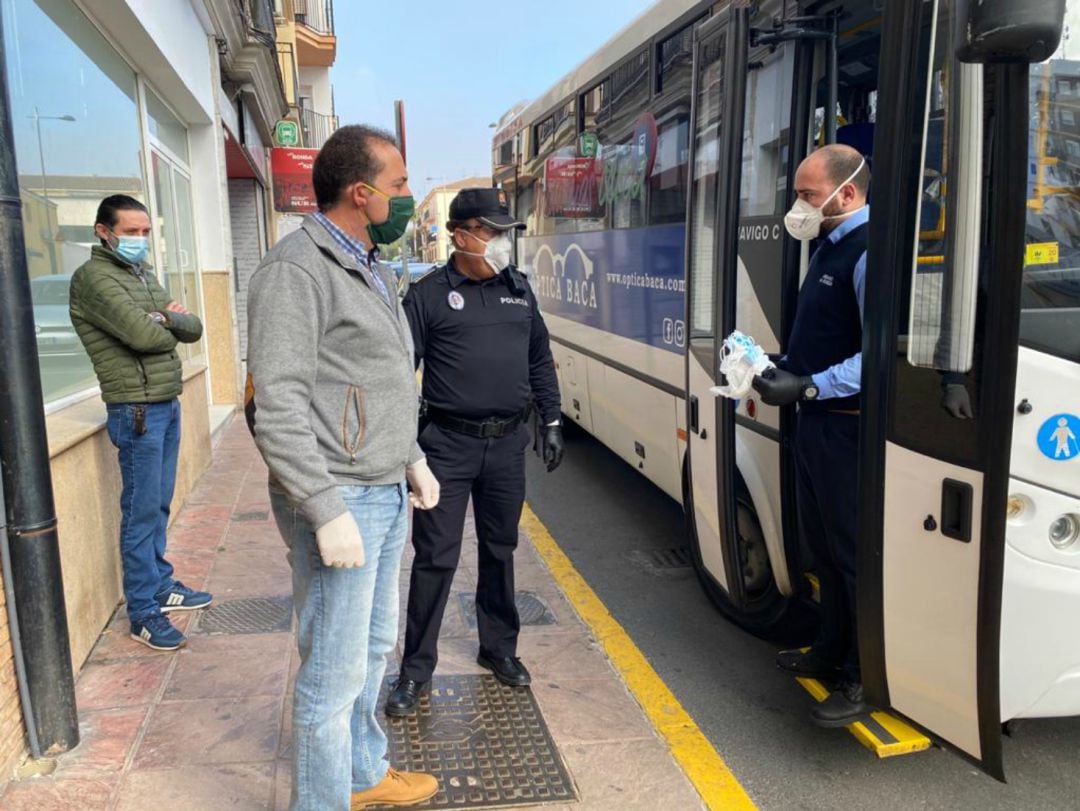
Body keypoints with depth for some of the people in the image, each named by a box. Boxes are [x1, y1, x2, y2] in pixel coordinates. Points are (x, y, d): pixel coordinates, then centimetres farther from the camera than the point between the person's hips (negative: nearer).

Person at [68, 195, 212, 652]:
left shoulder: (144, 275, 17)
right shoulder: (93, 277, -10)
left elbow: (194, 329, 9)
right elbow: (143, 335, -22)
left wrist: (169, 317, -11)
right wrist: (170, 329, -1)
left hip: (167, 403, 8)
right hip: (137, 409, -8)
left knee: (159, 505, 16)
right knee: (142, 511, -3)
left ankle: (161, 586, 28)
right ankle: (143, 613, 6)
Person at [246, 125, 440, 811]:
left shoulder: (370, 270, 15)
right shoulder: (296, 271, -16)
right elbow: (278, 408, -22)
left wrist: (414, 460, 20)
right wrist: (328, 513, -24)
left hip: (388, 496, 10)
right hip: (340, 501, -10)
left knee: (374, 646, 22)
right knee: (335, 674, 1)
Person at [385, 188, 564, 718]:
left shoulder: (519, 289, 10)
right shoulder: (428, 295, -4)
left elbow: (540, 360, 17)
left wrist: (551, 422, 13)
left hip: (507, 443, 4)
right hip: (448, 445, -4)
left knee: (500, 550, 16)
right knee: (435, 558, 0)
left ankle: (499, 648, 33)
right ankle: (416, 668, 14)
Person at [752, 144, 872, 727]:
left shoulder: (868, 252, -18)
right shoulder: (829, 246, 13)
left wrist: (808, 387, -26)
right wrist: (781, 369, 5)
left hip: (847, 427, -10)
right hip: (815, 421, 10)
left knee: (854, 551, 1)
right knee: (823, 545, 20)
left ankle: (867, 677, 17)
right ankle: (832, 651, 37)